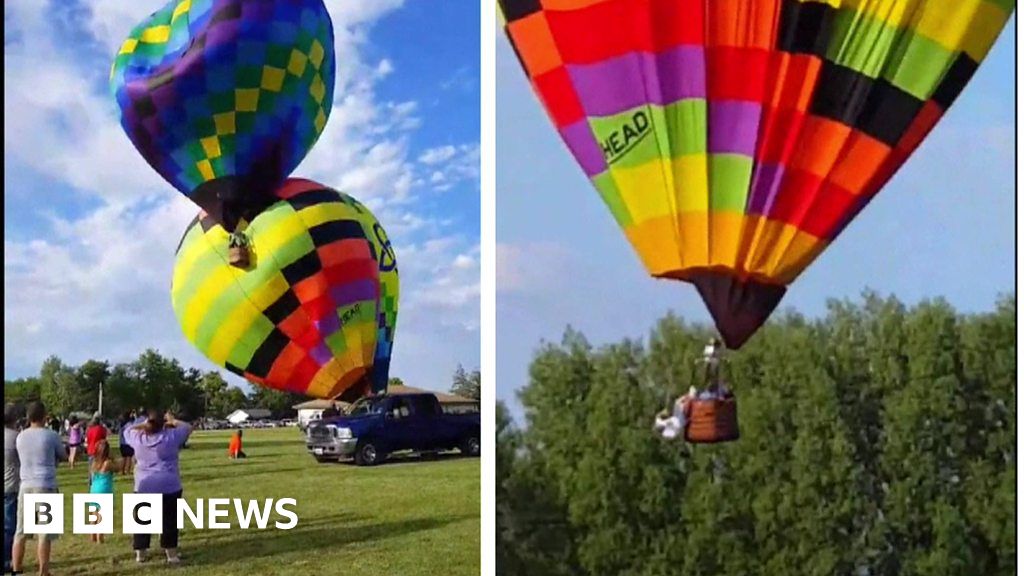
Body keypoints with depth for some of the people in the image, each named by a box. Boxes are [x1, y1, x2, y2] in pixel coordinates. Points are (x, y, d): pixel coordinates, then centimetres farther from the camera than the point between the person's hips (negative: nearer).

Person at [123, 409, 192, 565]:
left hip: (144, 487, 2)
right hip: (169, 486, -2)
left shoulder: (138, 438, -2)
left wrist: (143, 425, 17)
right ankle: (171, 554, 8)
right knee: (169, 520, 5)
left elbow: (128, 431, 20)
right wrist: (173, 421, 21)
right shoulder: (170, 436, -8)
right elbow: (188, 428, 9)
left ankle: (140, 553, 18)